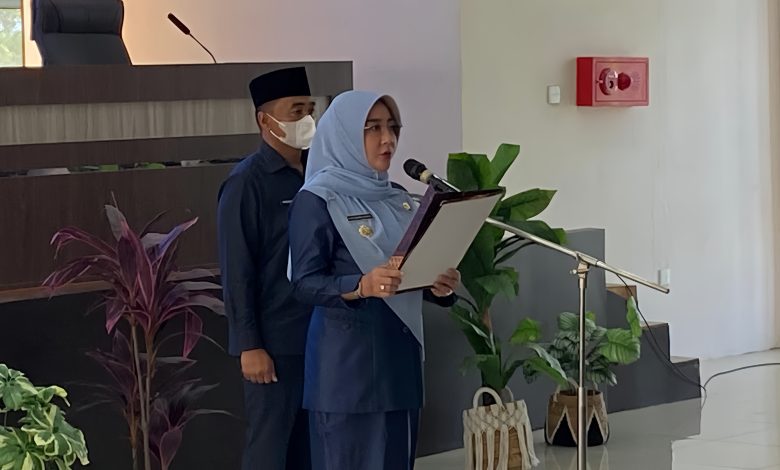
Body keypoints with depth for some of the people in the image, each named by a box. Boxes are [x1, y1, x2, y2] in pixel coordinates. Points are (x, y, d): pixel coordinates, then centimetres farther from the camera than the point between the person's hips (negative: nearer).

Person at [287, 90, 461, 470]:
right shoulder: (317, 200, -7)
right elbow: (305, 283, -13)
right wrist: (361, 286, -30)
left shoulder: (398, 199, 13)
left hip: (400, 349, 7)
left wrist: (439, 287, -5)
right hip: (347, 356, -7)